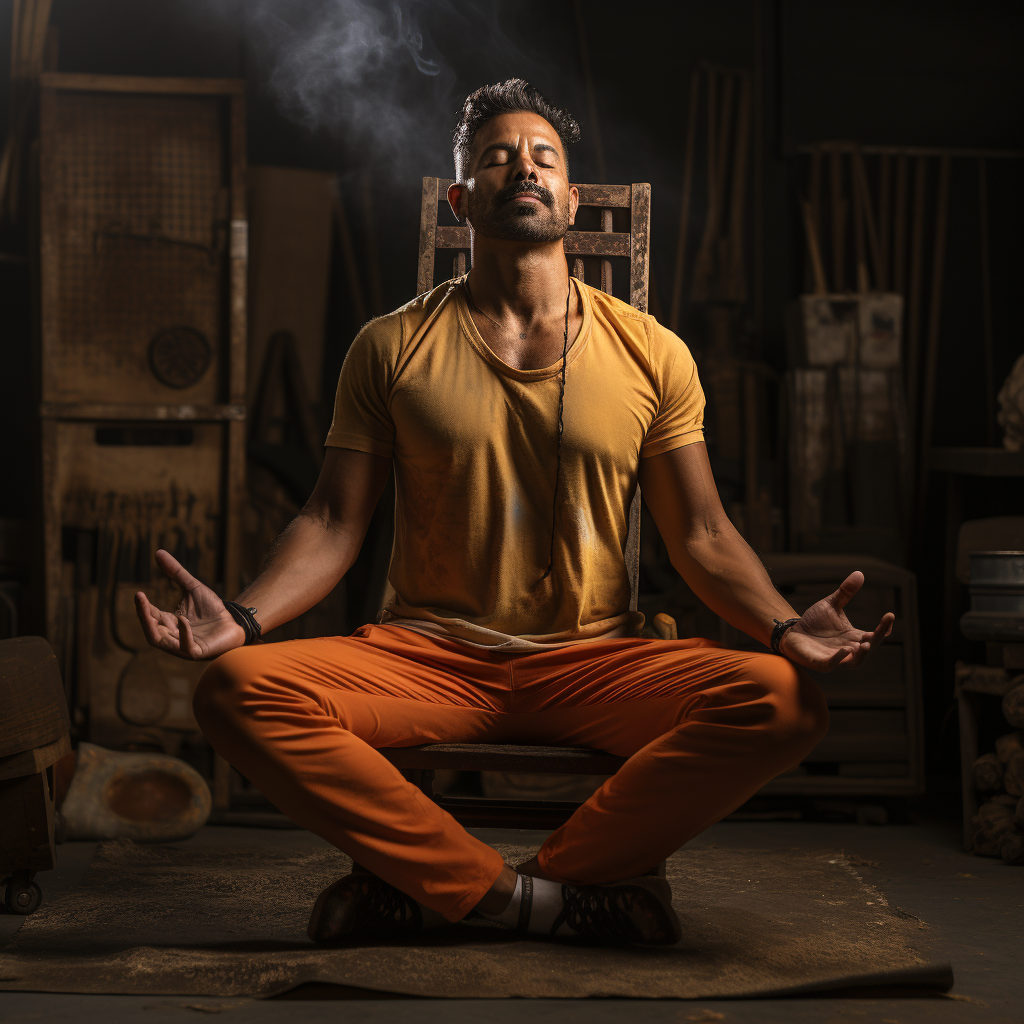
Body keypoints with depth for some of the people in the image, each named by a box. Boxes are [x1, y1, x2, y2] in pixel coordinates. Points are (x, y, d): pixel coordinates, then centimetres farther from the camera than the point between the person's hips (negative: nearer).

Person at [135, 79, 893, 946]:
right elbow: (334, 522, 4)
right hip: (428, 659, 0)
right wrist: (245, 616, -15)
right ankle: (563, 897, -22)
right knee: (239, 691, -27)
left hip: (593, 663, 1)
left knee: (785, 704, -27)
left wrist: (785, 628, -13)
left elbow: (702, 534, 6)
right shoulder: (393, 347, 6)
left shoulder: (651, 354, 6)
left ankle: (435, 888, -19)